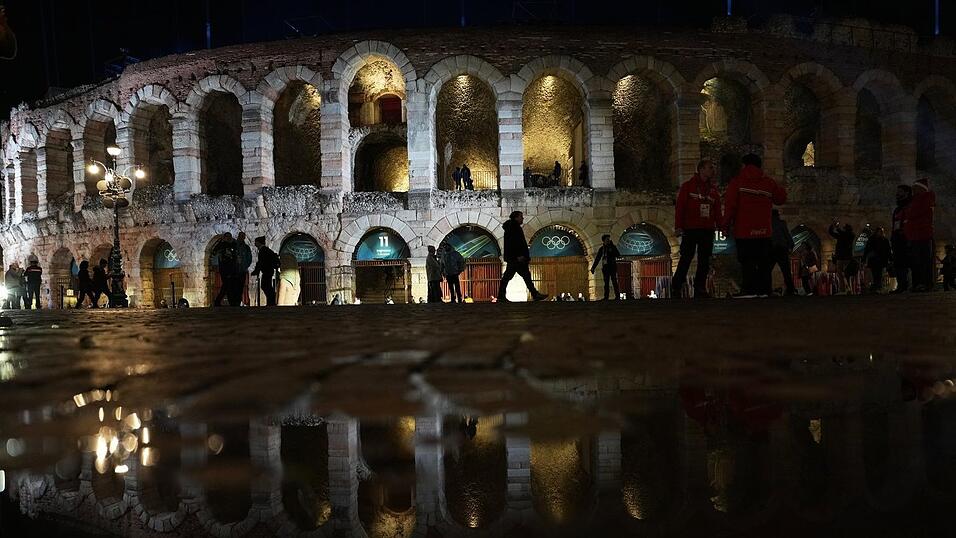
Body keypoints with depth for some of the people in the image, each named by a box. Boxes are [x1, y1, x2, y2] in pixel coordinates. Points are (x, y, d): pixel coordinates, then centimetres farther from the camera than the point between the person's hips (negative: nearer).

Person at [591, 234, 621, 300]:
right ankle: (606, 297, 2)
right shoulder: (601, 249, 11)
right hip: (605, 267, 2)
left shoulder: (613, 247, 5)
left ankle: (617, 296, -8)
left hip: (613, 267, -2)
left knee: (614, 281, -8)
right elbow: (597, 259, 14)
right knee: (606, 283, 2)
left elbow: (618, 255, -6)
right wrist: (593, 267, 9)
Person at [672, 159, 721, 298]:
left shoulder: (713, 189, 16)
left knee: (704, 261, 6)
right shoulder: (688, 186, 0)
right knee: (686, 258, -5)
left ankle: (700, 288, 13)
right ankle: (676, 288, 3)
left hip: (707, 230, 5)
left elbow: (717, 210, 15)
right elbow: (680, 207, -5)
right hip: (690, 229, -5)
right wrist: (678, 227, -13)